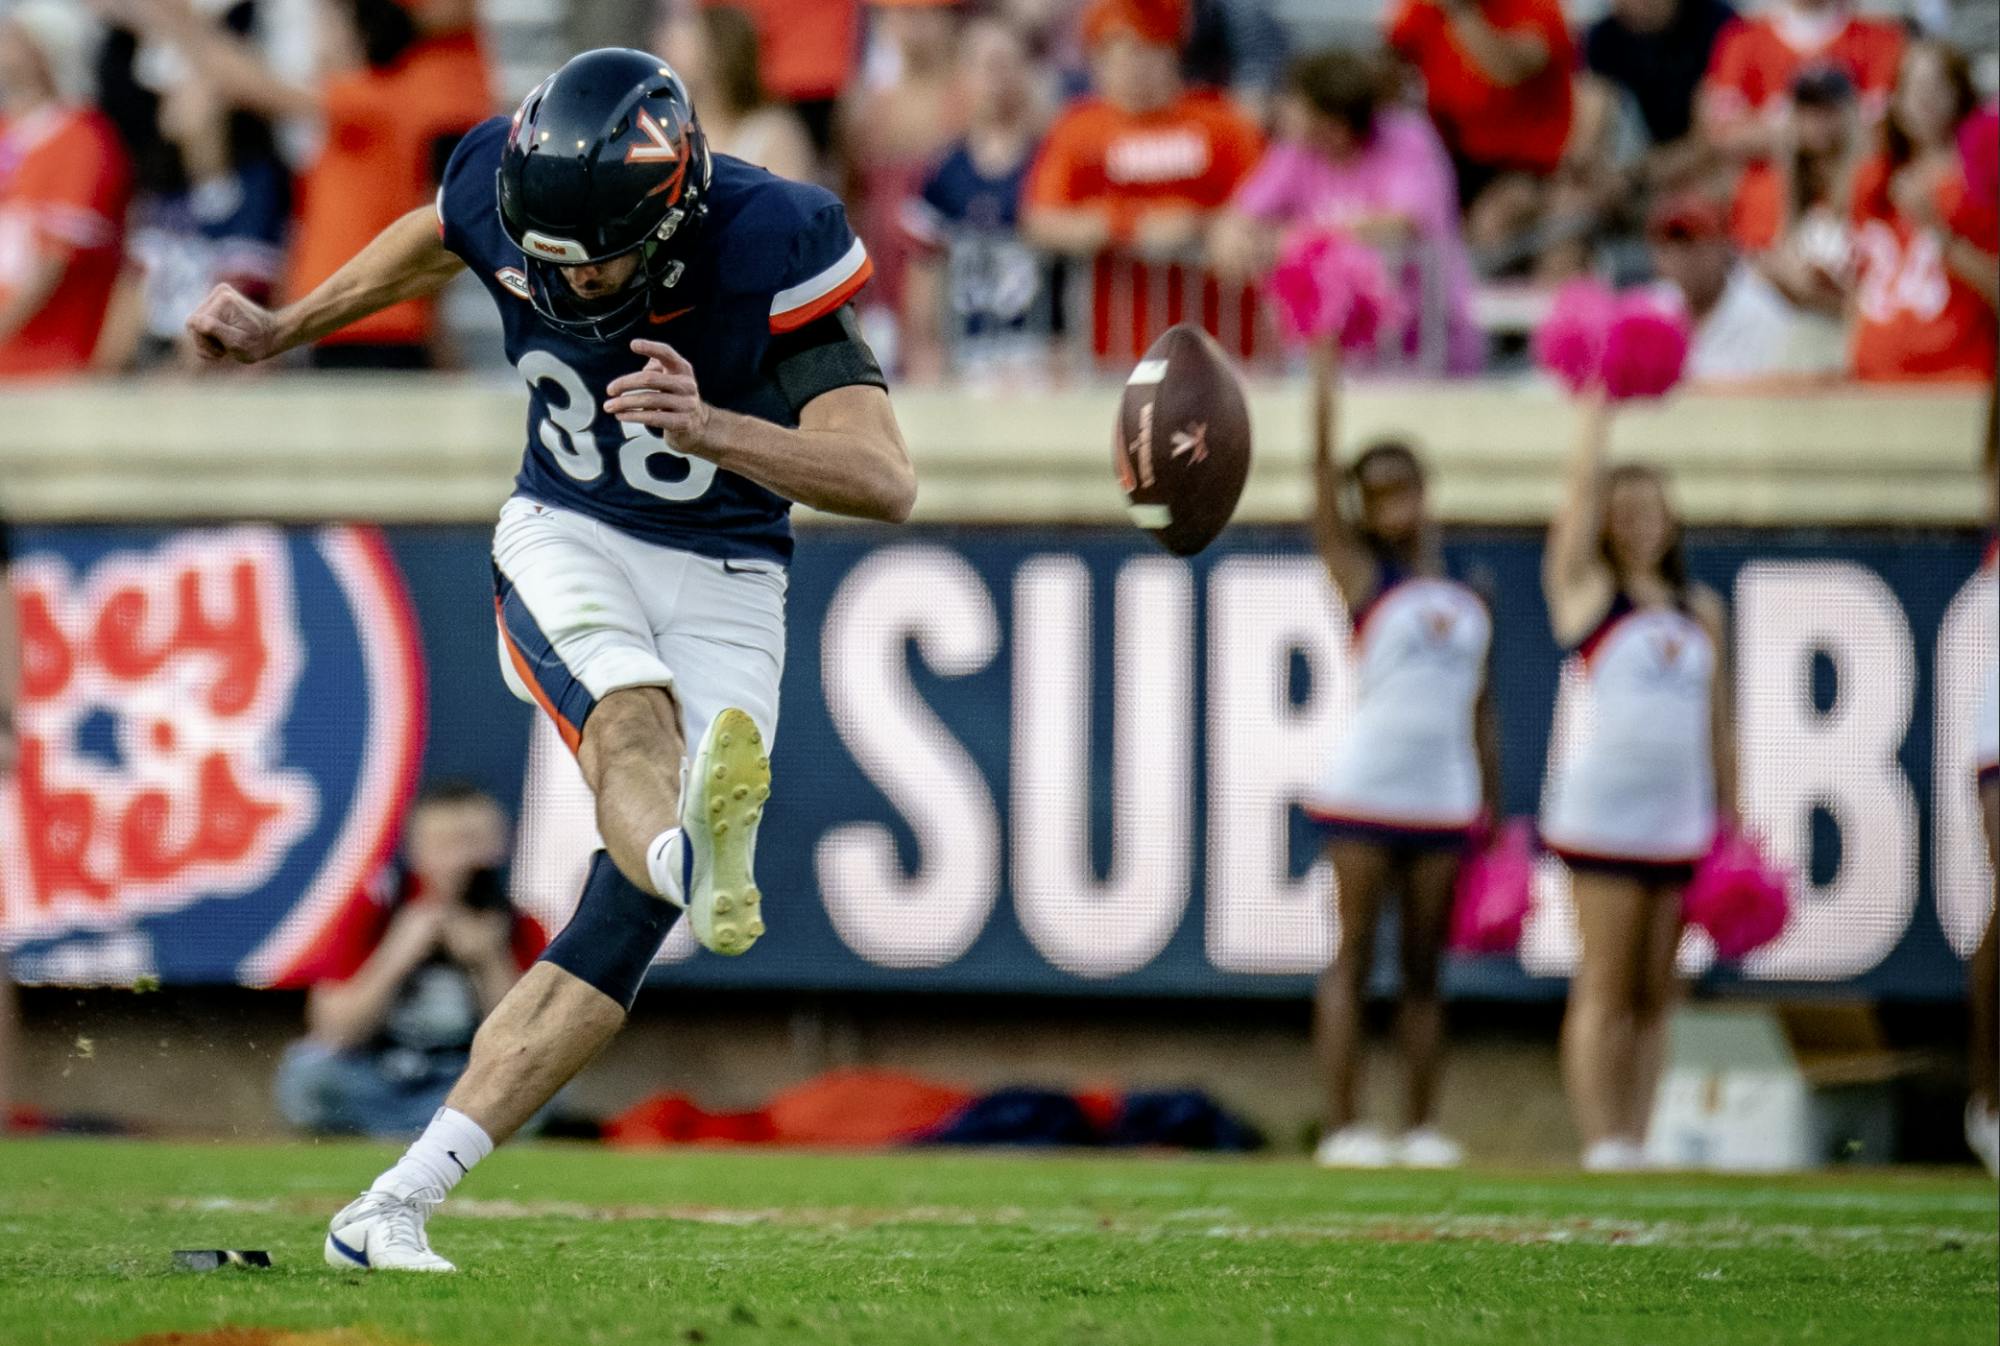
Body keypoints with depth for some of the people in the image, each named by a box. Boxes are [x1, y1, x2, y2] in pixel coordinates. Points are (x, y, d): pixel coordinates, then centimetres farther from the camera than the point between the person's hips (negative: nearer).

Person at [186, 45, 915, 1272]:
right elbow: (435, 244, 14)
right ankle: (697, 856, -70)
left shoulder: (770, 252, -25)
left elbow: (889, 483, -34)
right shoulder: (508, 188, -14)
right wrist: (282, 332, 25)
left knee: (631, 914, -15)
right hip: (568, 540, 1)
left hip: (726, 583, -1)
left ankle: (401, 1205, -15)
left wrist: (711, 431, -49)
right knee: (631, 718, -34)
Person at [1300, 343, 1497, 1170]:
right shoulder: (1363, 577, 3)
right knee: (1355, 956, -5)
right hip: (1365, 791, -4)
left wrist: (1494, 815, 11)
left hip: (1444, 798, 4)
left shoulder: (1469, 604, 14)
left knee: (1425, 967, 5)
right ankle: (1344, 1127, -6)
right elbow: (1322, 485, -9)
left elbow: (1480, 716, 16)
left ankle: (1422, 1126, 7)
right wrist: (1325, 389, -18)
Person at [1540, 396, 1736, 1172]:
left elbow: (1718, 722, 18)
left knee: (1656, 992, 3)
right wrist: (1598, 406, 1)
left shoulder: (1700, 612, 17)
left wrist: (1731, 820, 15)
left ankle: (1636, 1142, 5)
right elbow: (1583, 484, -5)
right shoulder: (1584, 586, 5)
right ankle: (1602, 1142, -10)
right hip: (1604, 809, -5)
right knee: (1605, 987, -9)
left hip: (1683, 817, 5)